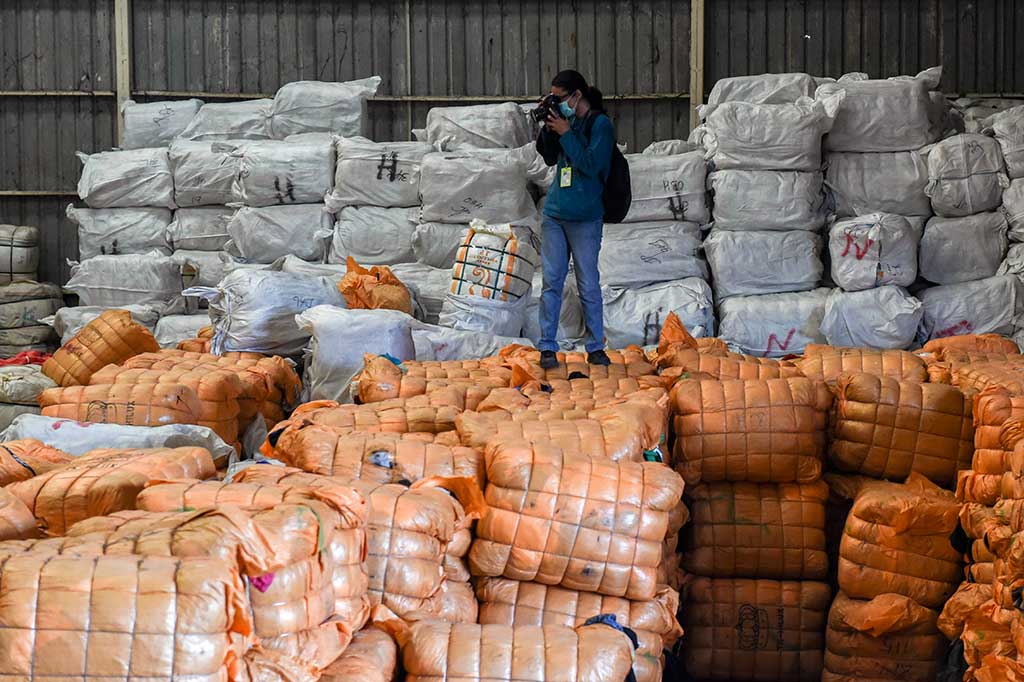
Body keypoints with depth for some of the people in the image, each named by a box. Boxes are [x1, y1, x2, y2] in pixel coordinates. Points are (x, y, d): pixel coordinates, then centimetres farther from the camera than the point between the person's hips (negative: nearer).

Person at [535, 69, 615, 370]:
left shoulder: (600, 124, -7)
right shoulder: (567, 120, 11)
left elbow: (591, 165, -17)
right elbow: (550, 158, 19)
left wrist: (565, 134, -14)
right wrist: (548, 128, 4)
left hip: (585, 218, -6)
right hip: (555, 212, 6)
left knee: (588, 284, 1)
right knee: (551, 281, 4)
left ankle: (595, 348, 11)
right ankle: (547, 348, 8)